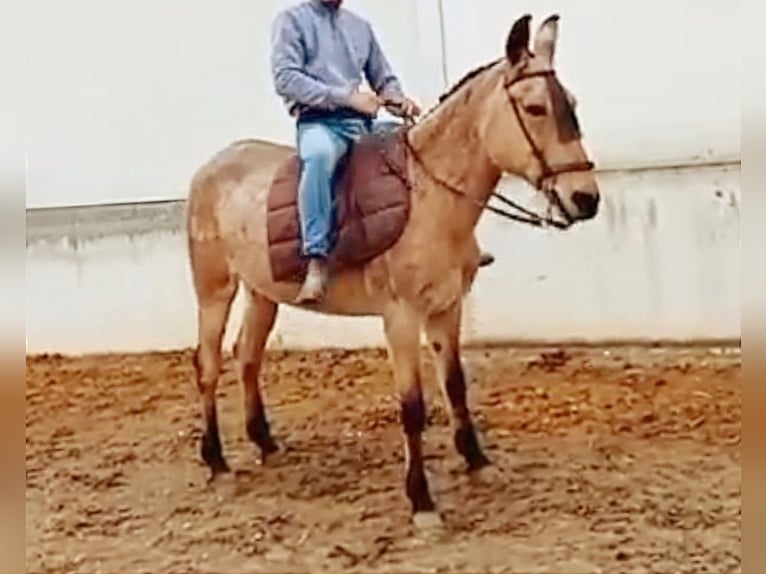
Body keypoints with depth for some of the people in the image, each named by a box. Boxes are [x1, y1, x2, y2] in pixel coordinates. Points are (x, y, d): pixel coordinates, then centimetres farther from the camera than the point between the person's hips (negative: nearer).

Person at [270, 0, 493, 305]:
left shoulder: (360, 25, 19)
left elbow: (384, 79, 22)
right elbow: (285, 78, -10)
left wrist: (399, 100, -3)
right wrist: (346, 97, -18)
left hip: (363, 122, 6)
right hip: (318, 121, -6)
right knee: (318, 154, -39)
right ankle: (317, 260, -41)